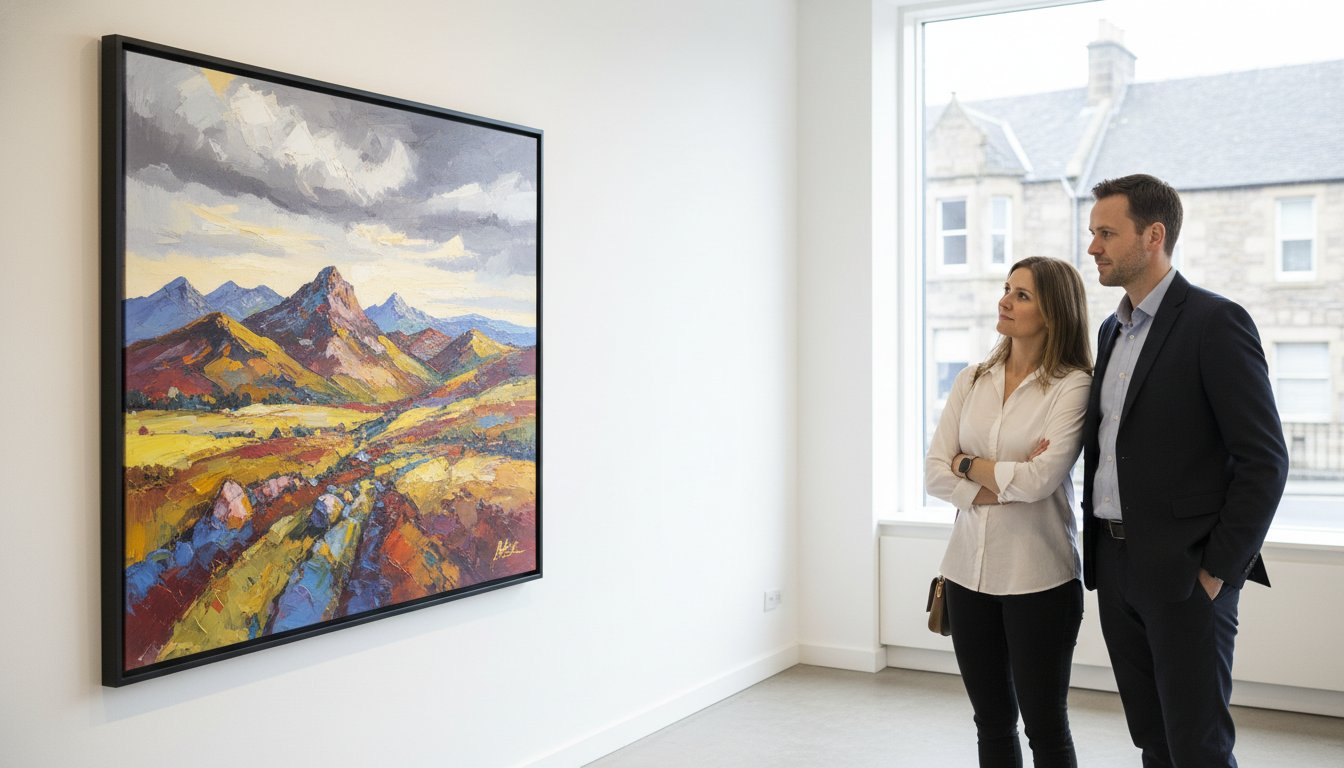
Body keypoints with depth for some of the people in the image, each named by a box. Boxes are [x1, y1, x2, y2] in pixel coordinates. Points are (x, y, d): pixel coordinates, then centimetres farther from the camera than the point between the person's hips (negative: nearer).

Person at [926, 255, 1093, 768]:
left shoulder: (1073, 385, -8)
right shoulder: (972, 380, 7)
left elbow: (1040, 479, -19)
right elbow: (934, 473, 0)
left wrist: (968, 464, -6)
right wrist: (1004, 485, -14)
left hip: (1038, 577, -5)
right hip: (969, 569, 5)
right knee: (992, 722, 16)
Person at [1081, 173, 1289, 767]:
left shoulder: (1215, 323, -10)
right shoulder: (1112, 329, 14)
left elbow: (1264, 460, -13)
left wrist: (1220, 569, -14)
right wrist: (1099, 548, 11)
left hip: (1184, 570, -7)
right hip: (1115, 567, 7)